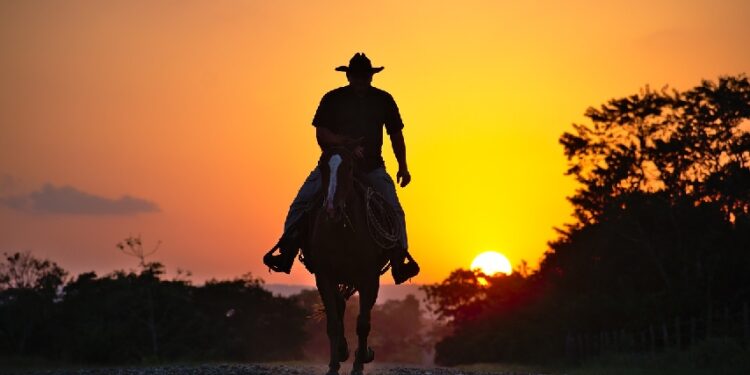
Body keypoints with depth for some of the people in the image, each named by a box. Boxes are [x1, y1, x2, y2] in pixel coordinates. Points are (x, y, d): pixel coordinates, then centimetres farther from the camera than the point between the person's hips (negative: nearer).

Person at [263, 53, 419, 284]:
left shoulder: (383, 100, 5)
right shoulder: (332, 99, -1)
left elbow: (396, 135, 14)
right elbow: (321, 134, -7)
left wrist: (403, 167, 11)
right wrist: (344, 142, -23)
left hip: (371, 167, 1)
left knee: (394, 209, -15)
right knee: (301, 202, -12)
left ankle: (399, 259, -15)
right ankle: (286, 252, -8)